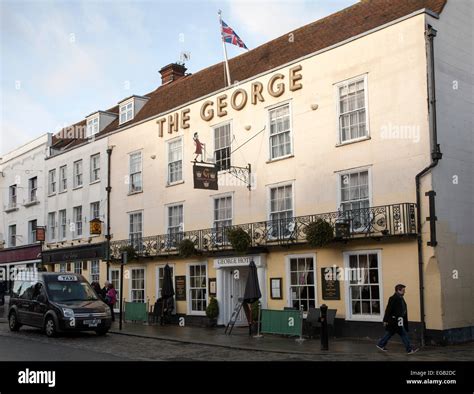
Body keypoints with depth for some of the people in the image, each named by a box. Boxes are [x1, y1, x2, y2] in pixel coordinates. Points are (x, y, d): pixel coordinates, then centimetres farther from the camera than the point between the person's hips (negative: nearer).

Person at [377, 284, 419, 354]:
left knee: (390, 333, 17)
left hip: (399, 320, 10)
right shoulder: (393, 298, -19)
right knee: (404, 334, -4)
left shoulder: (400, 298, 11)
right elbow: (388, 309, -19)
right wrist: (385, 320, -18)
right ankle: (409, 349, 3)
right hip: (395, 321, -10)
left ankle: (381, 344, 28)